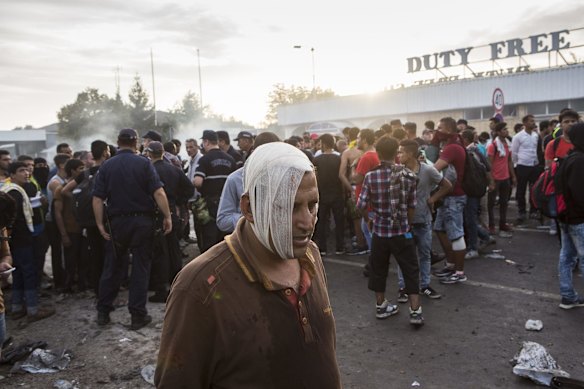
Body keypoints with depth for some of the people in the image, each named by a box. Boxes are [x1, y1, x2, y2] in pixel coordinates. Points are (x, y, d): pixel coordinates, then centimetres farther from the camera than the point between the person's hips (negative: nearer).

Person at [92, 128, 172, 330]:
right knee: (140, 268, 5)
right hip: (142, 221, -2)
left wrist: (100, 224, 1)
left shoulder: (106, 166, 1)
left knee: (113, 267, 15)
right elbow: (159, 193, -15)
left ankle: (103, 312, 23)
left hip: (117, 222, 3)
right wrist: (167, 217, -9)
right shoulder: (143, 163, -6)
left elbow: (98, 199, -4)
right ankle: (138, 315, 11)